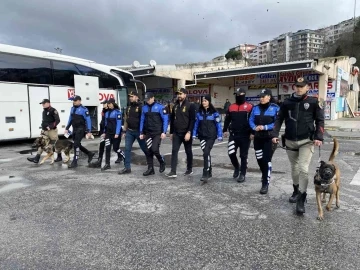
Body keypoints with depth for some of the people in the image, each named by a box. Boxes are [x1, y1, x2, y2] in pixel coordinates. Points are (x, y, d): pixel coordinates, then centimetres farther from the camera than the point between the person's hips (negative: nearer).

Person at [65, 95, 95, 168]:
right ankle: (90, 154, 32)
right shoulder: (72, 108, 11)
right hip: (74, 129, 8)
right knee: (78, 145, 14)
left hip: (81, 129, -8)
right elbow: (70, 119, 19)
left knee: (76, 145, -10)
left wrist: (89, 131, -17)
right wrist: (67, 128, 16)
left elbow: (88, 120, -12)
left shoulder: (84, 109, -11)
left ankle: (75, 162, -2)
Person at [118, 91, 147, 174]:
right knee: (127, 149, 1)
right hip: (129, 131, 6)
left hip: (138, 131, -6)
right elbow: (126, 120, 17)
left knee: (144, 148, 6)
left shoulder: (141, 107, -9)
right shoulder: (128, 108, 12)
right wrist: (125, 131, 14)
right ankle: (127, 168, 8)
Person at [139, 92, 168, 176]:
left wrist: (164, 132, -13)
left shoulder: (160, 107, -7)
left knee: (155, 149, -15)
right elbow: (142, 120, 13)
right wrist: (141, 133, 10)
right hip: (148, 133, 5)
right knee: (148, 151, 4)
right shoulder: (144, 108, 7)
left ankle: (162, 162, 14)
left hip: (157, 133, -5)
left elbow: (165, 120, -7)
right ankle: (150, 169, 16)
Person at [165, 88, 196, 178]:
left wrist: (189, 132, -21)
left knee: (188, 152, 10)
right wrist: (171, 132, 14)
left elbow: (192, 120, -13)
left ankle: (189, 169, 25)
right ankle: (173, 172, -4)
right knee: (174, 151, -4)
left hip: (186, 133, -5)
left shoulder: (190, 105, -7)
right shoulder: (175, 106, 11)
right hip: (176, 133, 5)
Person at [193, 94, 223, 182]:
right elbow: (196, 123, 11)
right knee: (206, 153, 9)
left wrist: (219, 136, -6)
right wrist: (194, 134, 8)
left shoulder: (214, 112, -4)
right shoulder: (199, 112, 6)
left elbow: (218, 124, -3)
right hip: (202, 136, 4)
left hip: (211, 136, -4)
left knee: (206, 153, -17)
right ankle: (209, 172, 26)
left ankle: (205, 174, -13)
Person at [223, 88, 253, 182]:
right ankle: (236, 167, 27)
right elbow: (227, 119, 17)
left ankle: (242, 174, 15)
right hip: (233, 135, 4)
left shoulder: (249, 107, -4)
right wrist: (225, 130, 12)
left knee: (243, 155, 4)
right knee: (231, 153, -1)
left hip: (245, 136, -3)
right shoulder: (231, 107, 8)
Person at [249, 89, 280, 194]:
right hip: (257, 137, 5)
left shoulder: (275, 108, -5)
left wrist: (265, 127, -18)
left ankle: (265, 184, 3)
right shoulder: (255, 108, 10)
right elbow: (251, 120, 10)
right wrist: (254, 127, -9)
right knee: (259, 159, 14)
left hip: (269, 138, -5)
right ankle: (265, 176, 42)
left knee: (267, 160, -5)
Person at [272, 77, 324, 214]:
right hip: (290, 141, 3)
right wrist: (275, 134, -4)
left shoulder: (314, 102, -2)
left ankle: (301, 199, -2)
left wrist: (319, 137, -12)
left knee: (303, 169, -11)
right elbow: (279, 119, 6)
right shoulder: (287, 102, 3)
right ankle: (296, 191, 35)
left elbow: (320, 121, -1)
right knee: (294, 168, 16)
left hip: (306, 141, -3)